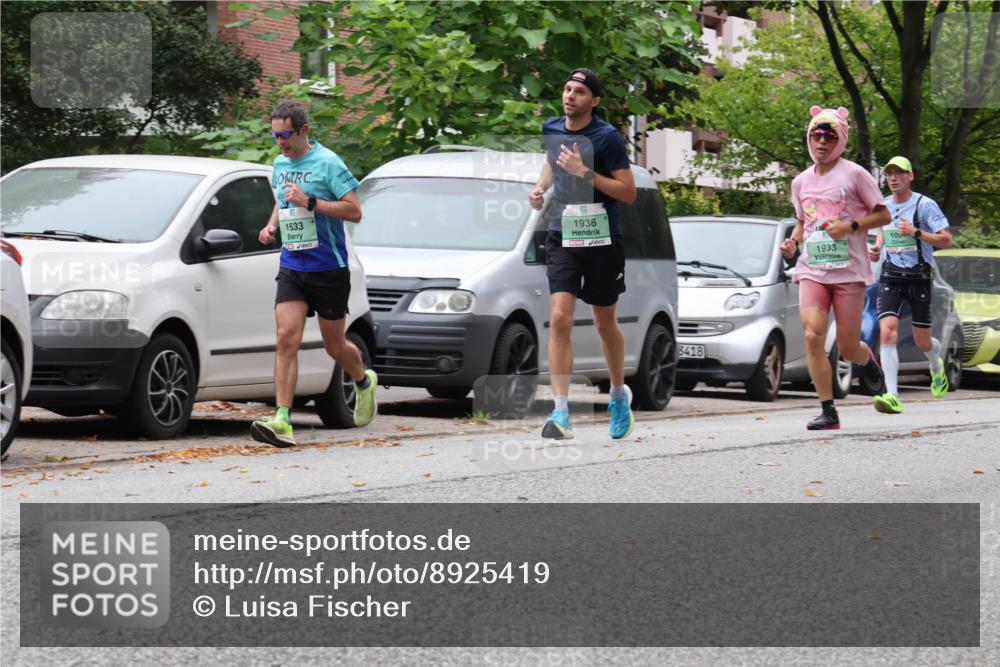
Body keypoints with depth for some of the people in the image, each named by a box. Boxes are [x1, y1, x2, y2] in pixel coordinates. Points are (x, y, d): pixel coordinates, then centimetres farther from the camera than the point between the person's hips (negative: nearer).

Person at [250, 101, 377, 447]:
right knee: (286, 339, -13)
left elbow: (354, 211, -14)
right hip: (292, 267, 5)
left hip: (329, 268, -5)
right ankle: (282, 421, -21)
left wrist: (310, 202, -22)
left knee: (334, 346, 8)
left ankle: (364, 381, 42)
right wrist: (272, 226, 8)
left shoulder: (328, 163, -10)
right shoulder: (280, 165, 11)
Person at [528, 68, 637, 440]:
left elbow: (629, 193, -12)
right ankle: (561, 413, -17)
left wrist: (585, 173, -21)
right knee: (560, 318, -13)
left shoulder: (607, 137, -10)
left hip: (602, 241, -3)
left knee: (605, 323, 11)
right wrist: (541, 188, 9)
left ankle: (619, 394, 37)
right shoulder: (552, 129, 5)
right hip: (562, 238, 3)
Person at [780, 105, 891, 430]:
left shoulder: (854, 175, -3)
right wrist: (793, 241, 3)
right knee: (812, 336, -17)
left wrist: (851, 226, -15)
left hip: (849, 271, -3)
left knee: (848, 348, 0)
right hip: (812, 271, 3)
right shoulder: (801, 182, 11)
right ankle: (828, 412, -11)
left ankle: (866, 357, 40)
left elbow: (883, 215, 0)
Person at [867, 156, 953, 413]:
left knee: (922, 341, 7)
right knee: (887, 331, -19)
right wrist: (877, 248, 6)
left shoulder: (925, 205, -7)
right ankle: (892, 397, -25)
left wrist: (916, 232, -22)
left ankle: (937, 367, 46)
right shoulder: (883, 205, 9)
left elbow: (946, 240, -10)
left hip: (918, 278, -3)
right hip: (890, 276, 3)